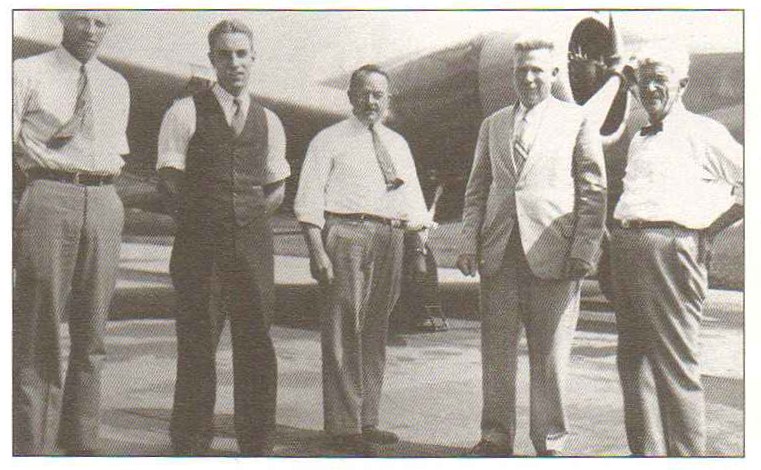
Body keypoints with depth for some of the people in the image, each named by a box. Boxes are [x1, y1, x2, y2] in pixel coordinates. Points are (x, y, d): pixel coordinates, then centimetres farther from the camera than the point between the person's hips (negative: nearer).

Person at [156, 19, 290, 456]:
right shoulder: (186, 112, 3)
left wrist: (248, 220, 6)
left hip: (253, 243, 3)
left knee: (257, 342, 5)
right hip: (200, 244, -3)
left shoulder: (268, 121, 15)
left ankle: (258, 445, 14)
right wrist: (210, 222, 0)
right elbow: (172, 179, 1)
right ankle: (191, 443, 9)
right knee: (198, 342, -1)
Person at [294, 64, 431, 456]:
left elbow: (413, 202, 20)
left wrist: (421, 248, 10)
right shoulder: (329, 141, 4)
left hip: (390, 239, 6)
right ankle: (343, 427, 0)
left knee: (375, 332, 10)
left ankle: (367, 421, 20)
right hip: (345, 235, -6)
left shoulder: (397, 144, 21)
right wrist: (318, 252, -14)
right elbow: (309, 202, -4)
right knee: (344, 331, -6)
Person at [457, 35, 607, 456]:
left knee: (550, 354, 3)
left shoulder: (577, 122, 6)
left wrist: (584, 250, -8)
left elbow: (593, 192, 2)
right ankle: (496, 437, 19)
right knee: (497, 350, 7)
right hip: (499, 253, 4)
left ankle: (549, 442, 15)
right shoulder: (493, 125, 17)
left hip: (552, 253, -3)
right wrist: (469, 243, 5)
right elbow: (477, 189, 17)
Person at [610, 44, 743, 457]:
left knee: (675, 362, -6)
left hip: (671, 246, -8)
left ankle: (687, 455, 2)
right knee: (634, 360, 9)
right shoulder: (639, 140, 23)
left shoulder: (703, 133, 0)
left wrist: (711, 227, -5)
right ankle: (647, 452, 16)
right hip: (624, 247, 8)